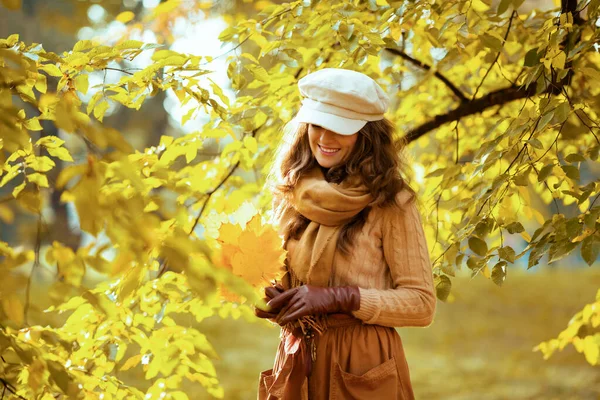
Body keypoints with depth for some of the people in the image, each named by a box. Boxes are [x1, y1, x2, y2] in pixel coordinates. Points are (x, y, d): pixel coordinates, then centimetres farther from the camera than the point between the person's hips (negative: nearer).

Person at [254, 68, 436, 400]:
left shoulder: (390, 204, -10)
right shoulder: (288, 196, 3)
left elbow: (421, 303, -10)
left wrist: (339, 298, -19)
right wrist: (272, 299, -6)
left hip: (363, 371, -4)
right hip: (296, 367, 4)